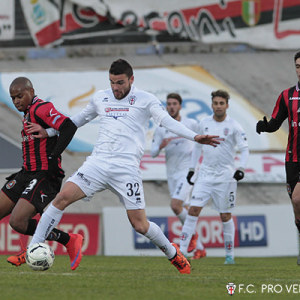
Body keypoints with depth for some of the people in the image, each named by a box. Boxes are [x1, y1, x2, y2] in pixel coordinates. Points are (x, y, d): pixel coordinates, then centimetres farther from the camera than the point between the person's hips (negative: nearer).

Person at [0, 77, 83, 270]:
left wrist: (53, 157, -26)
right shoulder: (29, 113, 20)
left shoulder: (41, 109, -11)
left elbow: (69, 127, -25)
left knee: (17, 221, -21)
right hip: (28, 174, 10)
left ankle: (69, 241, -7)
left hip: (44, 175, -10)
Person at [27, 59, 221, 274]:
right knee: (62, 198, -15)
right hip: (98, 162, 3)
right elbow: (79, 119, 32)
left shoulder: (145, 100, 3)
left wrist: (195, 137, -24)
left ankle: (172, 253, 23)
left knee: (140, 225, -5)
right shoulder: (100, 98, 16)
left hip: (126, 168, -3)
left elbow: (168, 121, -8)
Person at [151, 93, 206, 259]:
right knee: (185, 210, 6)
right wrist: (161, 146, -22)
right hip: (172, 174, 4)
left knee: (176, 205, -22)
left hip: (187, 171, -4)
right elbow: (153, 153, -1)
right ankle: (200, 249, 16)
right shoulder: (161, 129, 5)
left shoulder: (191, 124, -2)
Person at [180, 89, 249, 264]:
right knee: (194, 210, -8)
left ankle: (230, 255, 15)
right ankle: (182, 251, -9)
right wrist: (192, 168, 18)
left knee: (225, 216, 2)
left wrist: (241, 168, -20)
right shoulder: (204, 124, 7)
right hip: (205, 174, 3)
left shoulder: (233, 126, -5)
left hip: (225, 176, -3)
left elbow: (245, 149, -5)